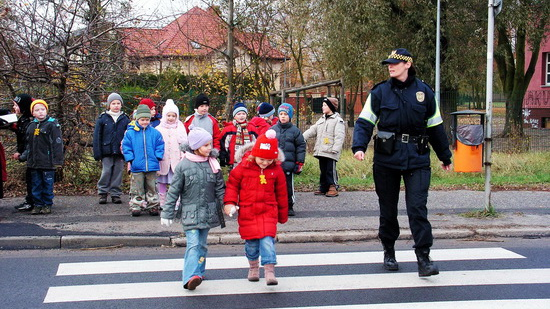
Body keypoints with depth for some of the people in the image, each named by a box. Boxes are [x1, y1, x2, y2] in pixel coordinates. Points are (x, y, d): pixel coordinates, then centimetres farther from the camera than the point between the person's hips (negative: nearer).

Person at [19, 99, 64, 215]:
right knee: (36, 184, 9)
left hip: (47, 161, -5)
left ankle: (47, 205, 10)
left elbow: (57, 143, -7)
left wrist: (57, 160, -11)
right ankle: (38, 204, 16)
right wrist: (23, 156, 13)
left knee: (47, 184, 1)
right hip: (34, 162, 6)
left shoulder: (52, 124, -5)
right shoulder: (31, 126, 13)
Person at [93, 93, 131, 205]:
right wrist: (97, 152, -3)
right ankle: (102, 193, 8)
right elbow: (97, 136, 4)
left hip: (120, 152, 2)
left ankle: (116, 194, 12)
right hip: (107, 152, -1)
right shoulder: (103, 118, 4)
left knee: (118, 173, 4)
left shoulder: (125, 119, 8)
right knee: (106, 172, -3)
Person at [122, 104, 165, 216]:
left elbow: (160, 146, 9)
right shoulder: (130, 133, -1)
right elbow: (126, 147, 1)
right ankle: (135, 207, 9)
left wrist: (157, 157, -3)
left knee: (152, 187, 10)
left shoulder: (155, 133, 4)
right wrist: (130, 159, -7)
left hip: (152, 166, 2)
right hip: (137, 167, -1)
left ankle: (153, 206, 18)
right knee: (137, 189, 3)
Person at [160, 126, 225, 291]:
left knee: (202, 244, 11)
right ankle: (191, 277, -21)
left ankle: (198, 273, 23)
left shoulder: (213, 164, 4)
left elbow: (220, 188, 12)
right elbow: (173, 191, -2)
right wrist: (167, 213, -2)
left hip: (208, 212, 4)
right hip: (190, 212, -4)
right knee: (193, 243, -15)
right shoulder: (183, 165, -6)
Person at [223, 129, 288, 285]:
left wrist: (283, 214, 15)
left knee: (267, 239, -13)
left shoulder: (277, 170, 0)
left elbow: (281, 193, 9)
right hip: (247, 211, 0)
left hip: (268, 211, 0)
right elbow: (232, 184, 4)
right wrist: (229, 202, -8)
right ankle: (253, 267, 30)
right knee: (251, 241, 8)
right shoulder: (243, 167, -5)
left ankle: (269, 271, -11)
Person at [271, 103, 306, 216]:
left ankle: (289, 207, 16)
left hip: (289, 164, -1)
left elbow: (301, 146, 4)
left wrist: (300, 162, 0)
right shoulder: (272, 130, 7)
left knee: (288, 186, 4)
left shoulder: (295, 130, 2)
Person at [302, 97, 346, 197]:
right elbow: (312, 130, 19)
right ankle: (323, 188, 18)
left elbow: (339, 136, -12)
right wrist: (301, 137, 7)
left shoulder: (338, 120, -5)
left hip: (330, 152, -8)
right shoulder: (322, 119, 21)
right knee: (323, 170, 12)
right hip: (321, 151, 8)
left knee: (330, 170, -9)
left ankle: (333, 188, -3)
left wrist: (335, 149, -20)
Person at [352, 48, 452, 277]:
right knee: (388, 208, 10)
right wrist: (359, 146, -18)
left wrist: (445, 156, 22)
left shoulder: (424, 92, 6)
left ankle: (424, 258, -9)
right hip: (386, 158, 1)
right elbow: (364, 123, 0)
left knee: (417, 207, -10)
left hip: (417, 158, -1)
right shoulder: (380, 92, 4)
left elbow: (435, 126, 15)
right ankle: (389, 252, 28)